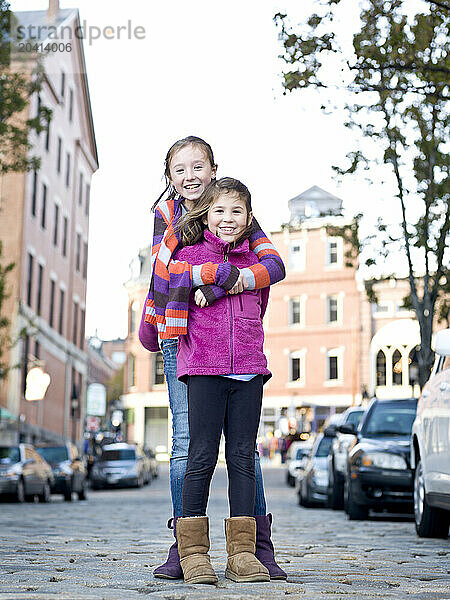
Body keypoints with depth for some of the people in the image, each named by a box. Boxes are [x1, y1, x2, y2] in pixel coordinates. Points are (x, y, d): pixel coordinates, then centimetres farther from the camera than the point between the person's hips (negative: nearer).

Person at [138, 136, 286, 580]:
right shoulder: (166, 216, 11)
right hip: (181, 339, 0)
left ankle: (259, 546, 5)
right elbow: (165, 268, -6)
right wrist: (220, 273, -21)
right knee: (186, 443, -3)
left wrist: (221, 289, -20)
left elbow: (274, 265, -4)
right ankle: (184, 547, 3)